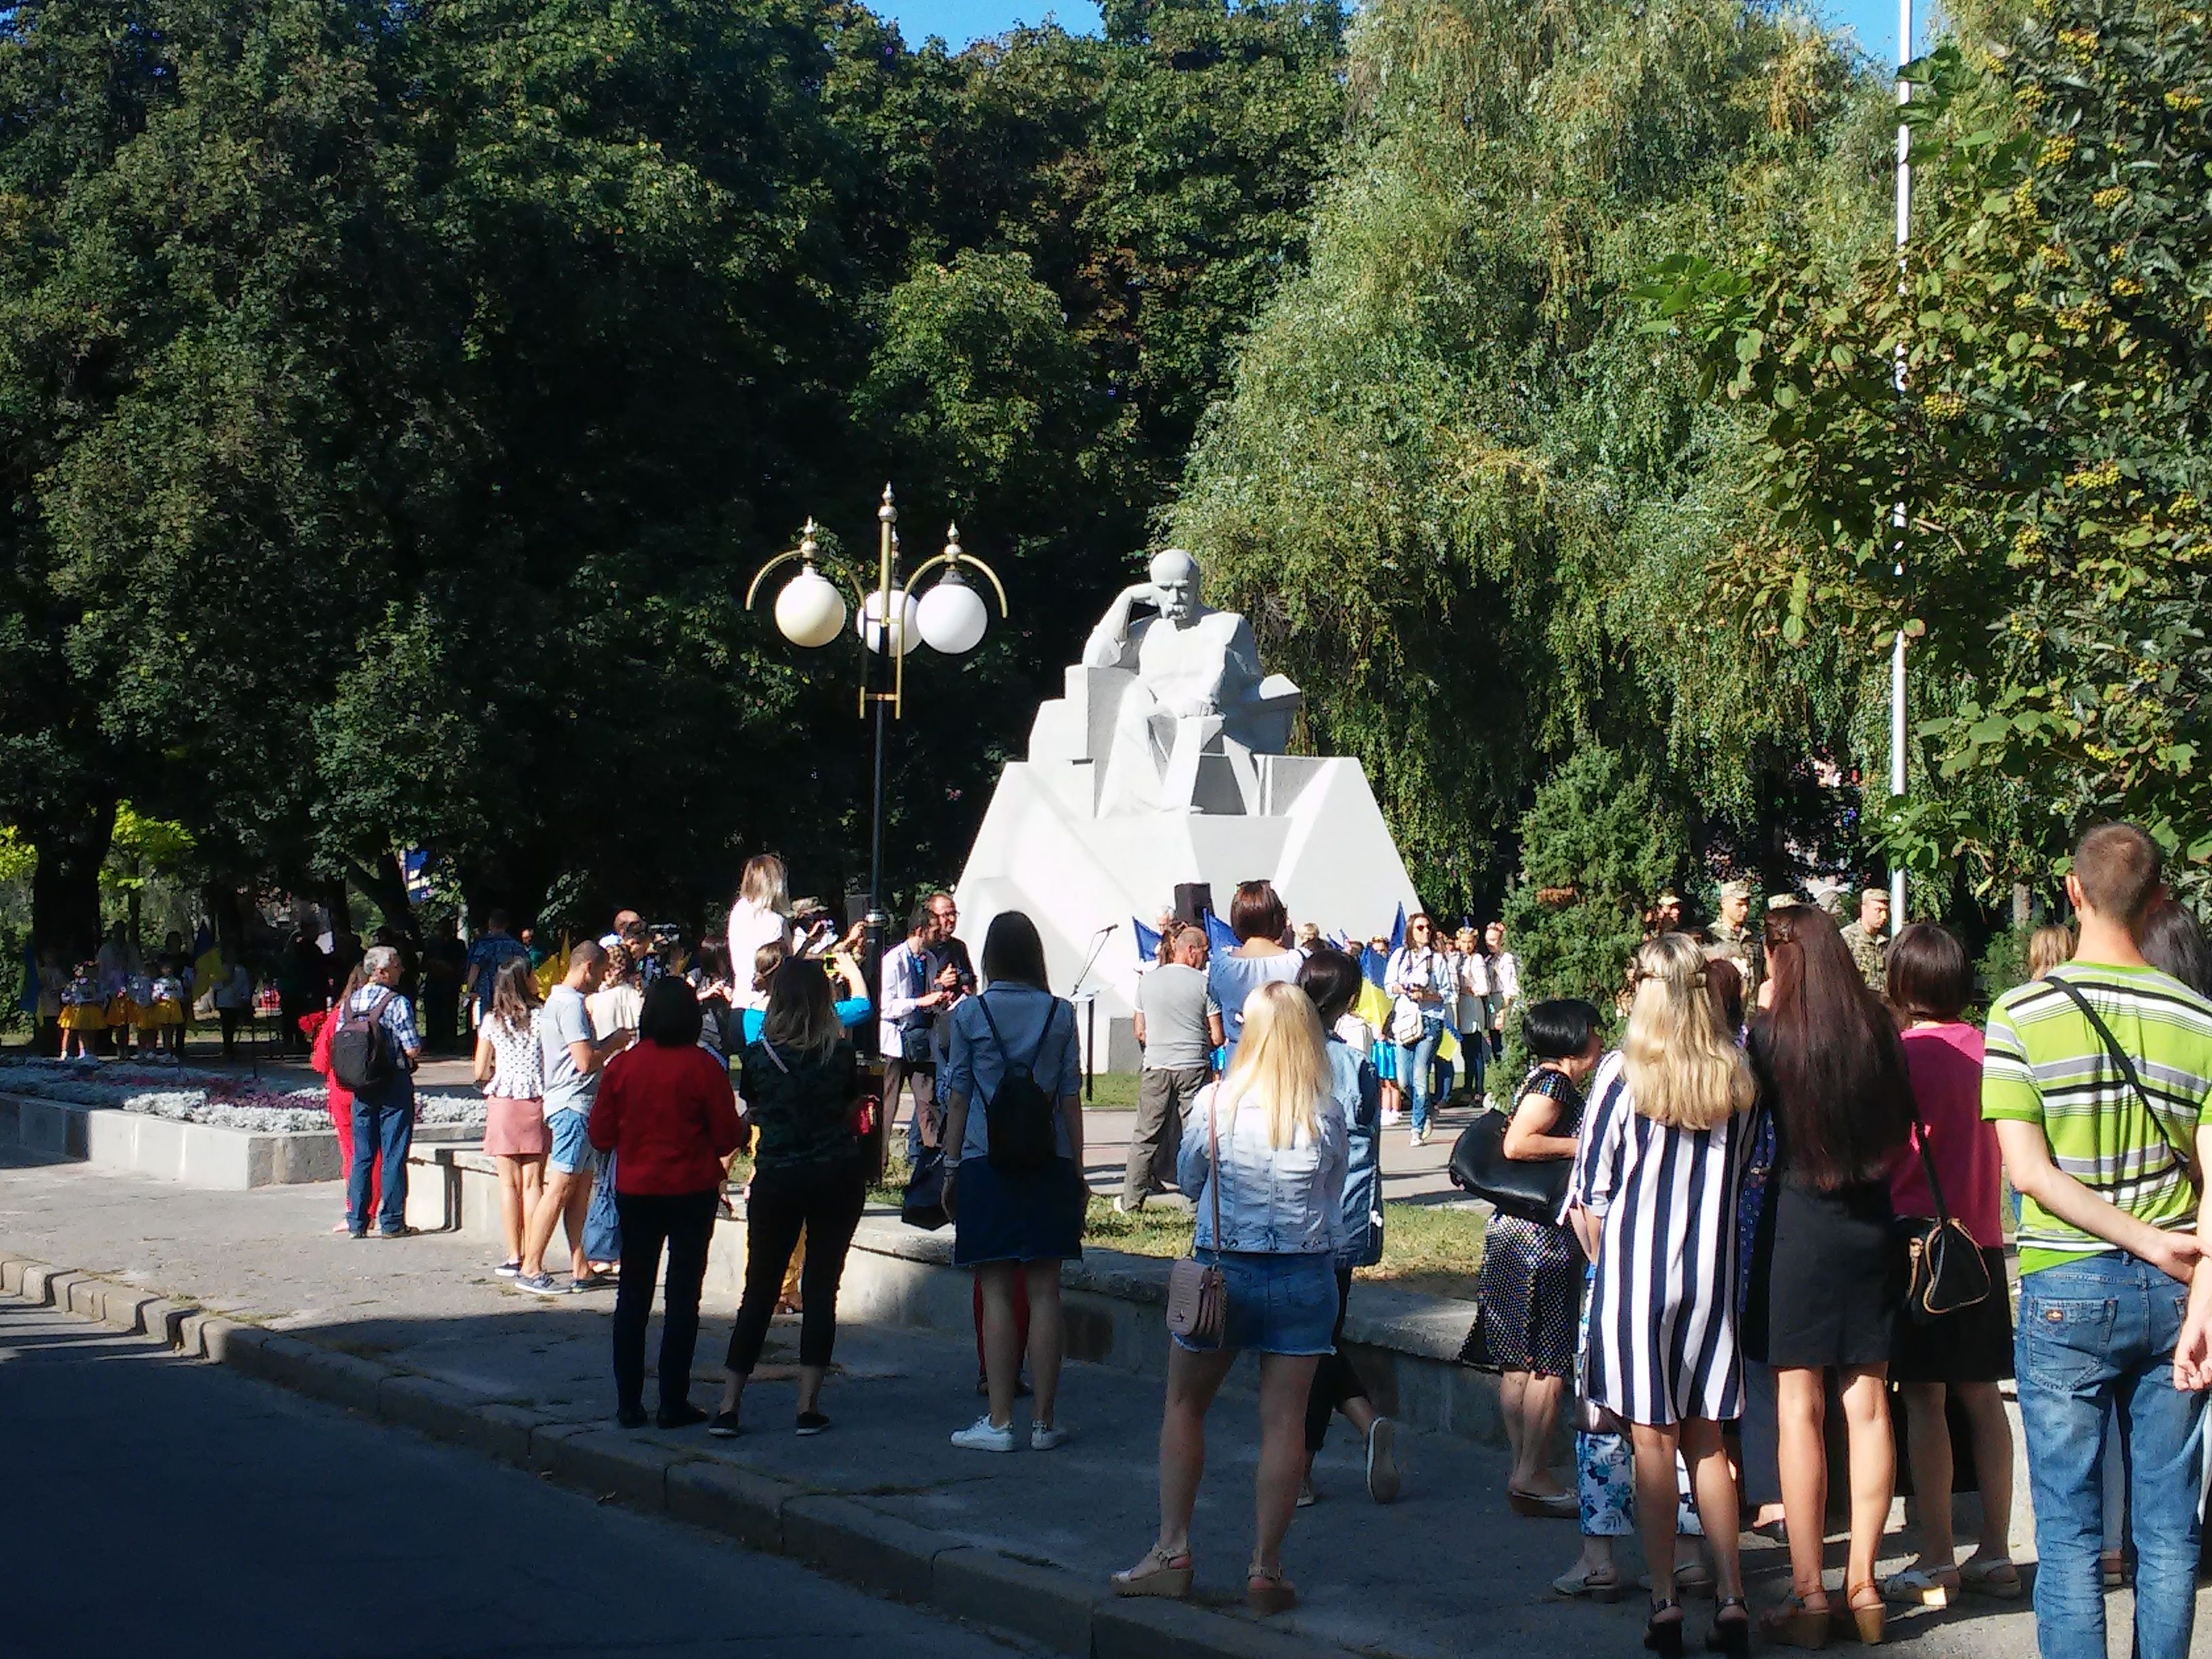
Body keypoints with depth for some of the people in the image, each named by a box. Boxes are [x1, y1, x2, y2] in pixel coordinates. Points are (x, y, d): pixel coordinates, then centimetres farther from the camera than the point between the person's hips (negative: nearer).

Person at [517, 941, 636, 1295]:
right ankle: (531, 1269, -8)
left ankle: (580, 1269, 11)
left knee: (582, 1186, 10)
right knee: (560, 1187, -9)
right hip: (574, 1104, -11)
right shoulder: (571, 1004, -14)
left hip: (570, 1103, 11)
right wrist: (614, 1044, -4)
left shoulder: (555, 1001, 18)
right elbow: (585, 1062, -20)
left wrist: (608, 1043, 14)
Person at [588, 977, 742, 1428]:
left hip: (635, 1191, 2)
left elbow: (600, 1135, 1)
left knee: (633, 1295, 11)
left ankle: (629, 1403, 12)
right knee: (683, 1296, 4)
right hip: (692, 1191, -2)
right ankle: (673, 1404, 4)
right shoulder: (704, 1067, -11)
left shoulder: (623, 1065, -4)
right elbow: (728, 1138, -8)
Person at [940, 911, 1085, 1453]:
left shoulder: (969, 1013, -1)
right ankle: (1044, 1421, 6)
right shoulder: (1060, 1014, 3)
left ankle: (999, 1421, -2)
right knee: (1044, 1292, 3)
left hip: (986, 1163, -1)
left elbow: (958, 1097, 1)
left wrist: (951, 1167, 9)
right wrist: (1076, 1170, 11)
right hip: (1048, 1164, 2)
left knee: (997, 1292, 0)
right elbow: (1071, 1097, 4)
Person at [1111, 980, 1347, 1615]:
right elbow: (1334, 1196, 4)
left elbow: (1188, 1181, 5)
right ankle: (1265, 1569, 6)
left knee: (1184, 1406, 16)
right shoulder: (1328, 1113, -8)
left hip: (1224, 1270, -1)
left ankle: (1172, 1552, 14)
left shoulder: (1215, 1102, -9)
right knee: (1284, 1421, 5)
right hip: (1305, 1274, 1)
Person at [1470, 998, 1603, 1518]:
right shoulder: (1554, 1083, -13)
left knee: (1519, 1359, 11)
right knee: (1549, 1359, -6)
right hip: (1543, 1237, -10)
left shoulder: (1544, 1081, 16)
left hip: (1516, 1231, 10)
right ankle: (1532, 1475, -5)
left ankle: (1523, 1468, 15)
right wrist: (1582, 1145, -16)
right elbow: (1517, 1144, -24)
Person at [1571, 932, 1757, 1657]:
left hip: (1635, 1269, -3)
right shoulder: (1736, 1076, -2)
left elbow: (1590, 1193, -6)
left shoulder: (1623, 1074, -11)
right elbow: (1742, 1174, 8)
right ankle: (1731, 1598, 7)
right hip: (1713, 1272, 3)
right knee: (1706, 1440, 11)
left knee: (1653, 1439, 4)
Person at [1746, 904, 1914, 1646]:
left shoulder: (1772, 1033, -10)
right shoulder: (1879, 1029, 1)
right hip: (1871, 1224, 4)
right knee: (1867, 1404, 8)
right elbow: (1901, 1128, 11)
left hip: (1797, 1223, -4)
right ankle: (1862, 1584, 13)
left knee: (1799, 1409, 0)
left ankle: (1807, 1593, 1)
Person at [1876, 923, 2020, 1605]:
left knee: (1924, 1399, -2)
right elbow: (2005, 1147, 13)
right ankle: (1995, 1554, 13)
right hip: (1981, 1239, 6)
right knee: (1982, 1397, 10)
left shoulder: (1905, 1055, -12)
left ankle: (1936, 1562, -1)